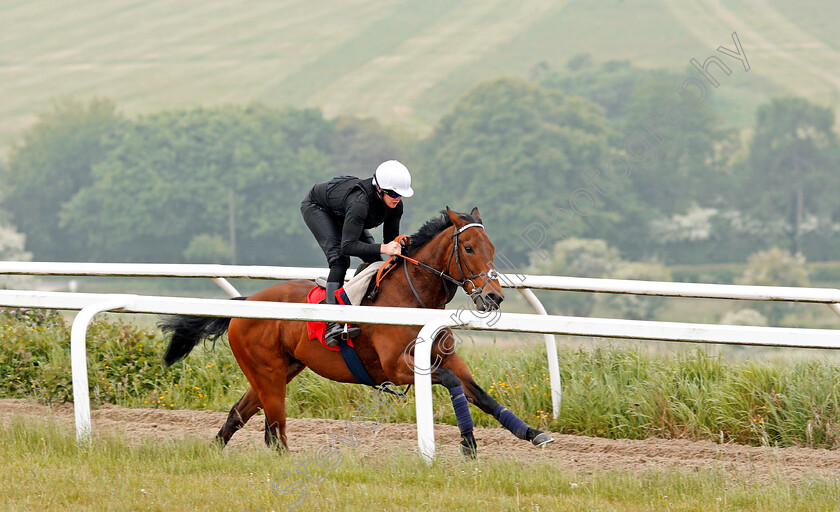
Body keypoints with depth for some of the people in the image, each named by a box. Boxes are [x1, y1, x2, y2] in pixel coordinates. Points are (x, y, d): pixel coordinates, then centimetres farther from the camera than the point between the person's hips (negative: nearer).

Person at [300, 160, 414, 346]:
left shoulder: (395, 205, -22)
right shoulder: (359, 202, -44)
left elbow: (390, 239, -9)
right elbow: (348, 246, -48)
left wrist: (401, 244, -31)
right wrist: (383, 248, -56)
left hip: (341, 215, 8)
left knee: (375, 261, -4)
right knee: (339, 258, -26)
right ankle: (333, 325, -37)